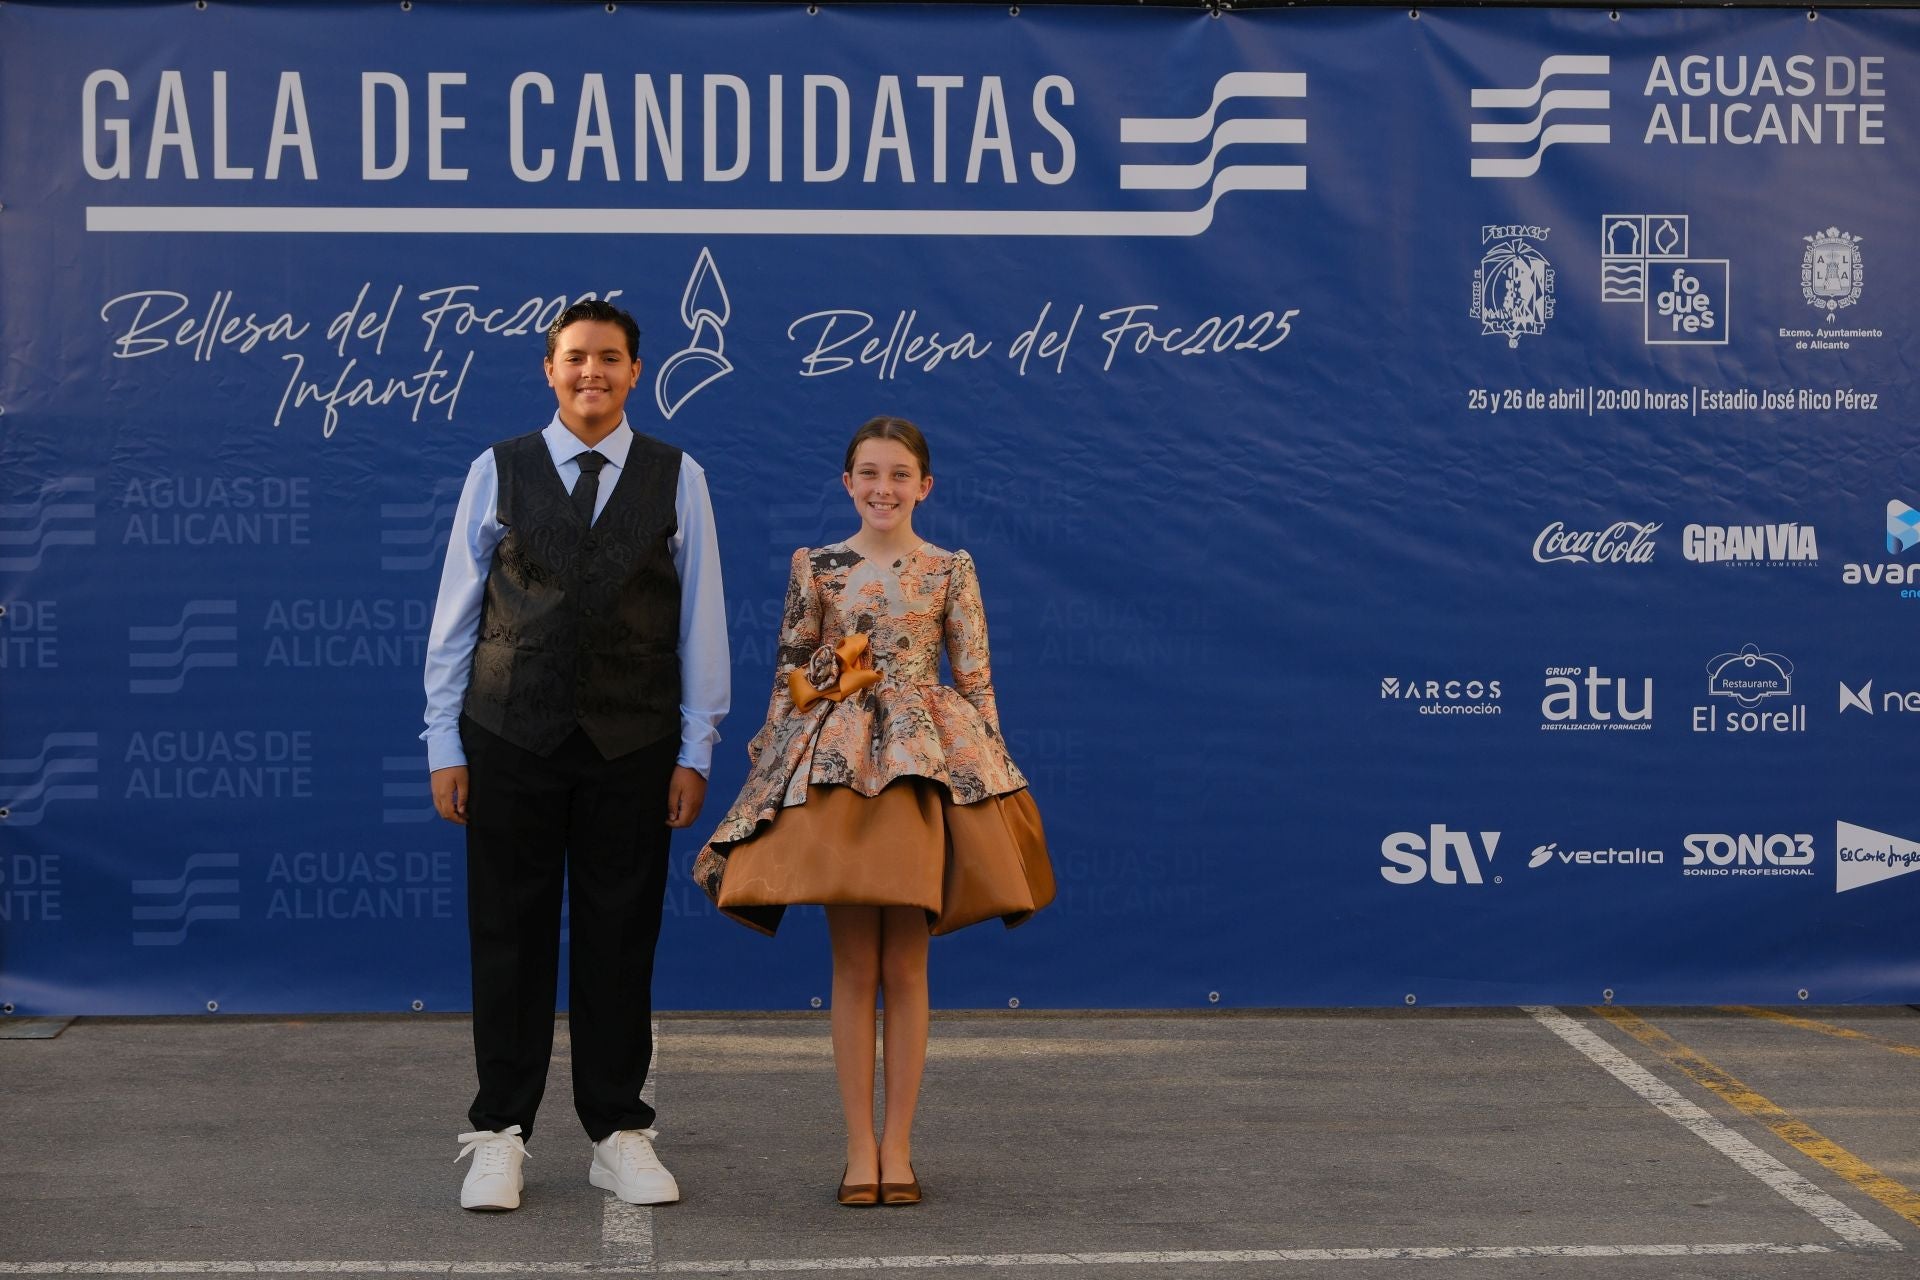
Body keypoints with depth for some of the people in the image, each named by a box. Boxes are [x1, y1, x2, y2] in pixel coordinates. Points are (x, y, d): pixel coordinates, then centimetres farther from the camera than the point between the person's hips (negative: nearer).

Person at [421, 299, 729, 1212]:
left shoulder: (677, 479, 5)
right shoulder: (497, 472, 4)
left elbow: (700, 619, 5)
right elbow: (456, 613, 6)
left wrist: (694, 751, 2)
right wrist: (444, 744, 2)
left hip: (631, 744, 0)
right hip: (511, 737, 0)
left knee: (620, 940, 6)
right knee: (509, 938, 4)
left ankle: (618, 1133, 17)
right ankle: (500, 1135, 13)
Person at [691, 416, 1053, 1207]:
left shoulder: (950, 571, 4)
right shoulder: (816, 568, 4)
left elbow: (976, 682, 3)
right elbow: (789, 678, 6)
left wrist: (991, 771, -2)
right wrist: (767, 771, 2)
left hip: (927, 765, 0)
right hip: (833, 769, 0)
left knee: (905, 967, 3)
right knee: (853, 966, 2)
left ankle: (897, 1146, 10)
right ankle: (860, 1148, 8)